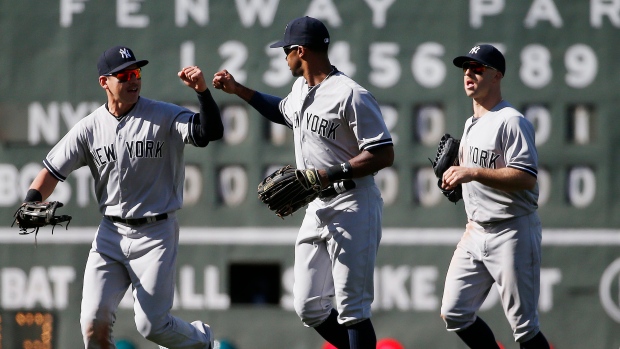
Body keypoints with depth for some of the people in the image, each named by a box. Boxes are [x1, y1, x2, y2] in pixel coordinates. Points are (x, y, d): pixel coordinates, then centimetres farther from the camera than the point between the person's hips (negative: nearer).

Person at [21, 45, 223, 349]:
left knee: (151, 324, -3)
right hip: (110, 234, 3)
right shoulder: (89, 128, 3)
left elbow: (211, 132, -20)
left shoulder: (164, 116, -7)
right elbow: (53, 170, 5)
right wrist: (30, 205, -12)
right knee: (94, 323, -6)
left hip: (155, 234, -3)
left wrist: (202, 91, -35)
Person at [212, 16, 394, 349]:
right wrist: (239, 90, 28)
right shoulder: (301, 89, 11)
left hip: (352, 207, -9)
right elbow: (284, 111, 37)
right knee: (308, 308, 8)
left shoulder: (351, 96, -17)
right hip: (317, 209, 9)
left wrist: (328, 176, -25)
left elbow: (384, 154, -20)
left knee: (351, 309, -10)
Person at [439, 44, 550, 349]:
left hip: (513, 234, -9)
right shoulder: (471, 124, 17)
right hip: (476, 233, 9)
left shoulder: (511, 121, -13)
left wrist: (473, 173, -27)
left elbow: (526, 177, -23)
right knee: (454, 313, 3)